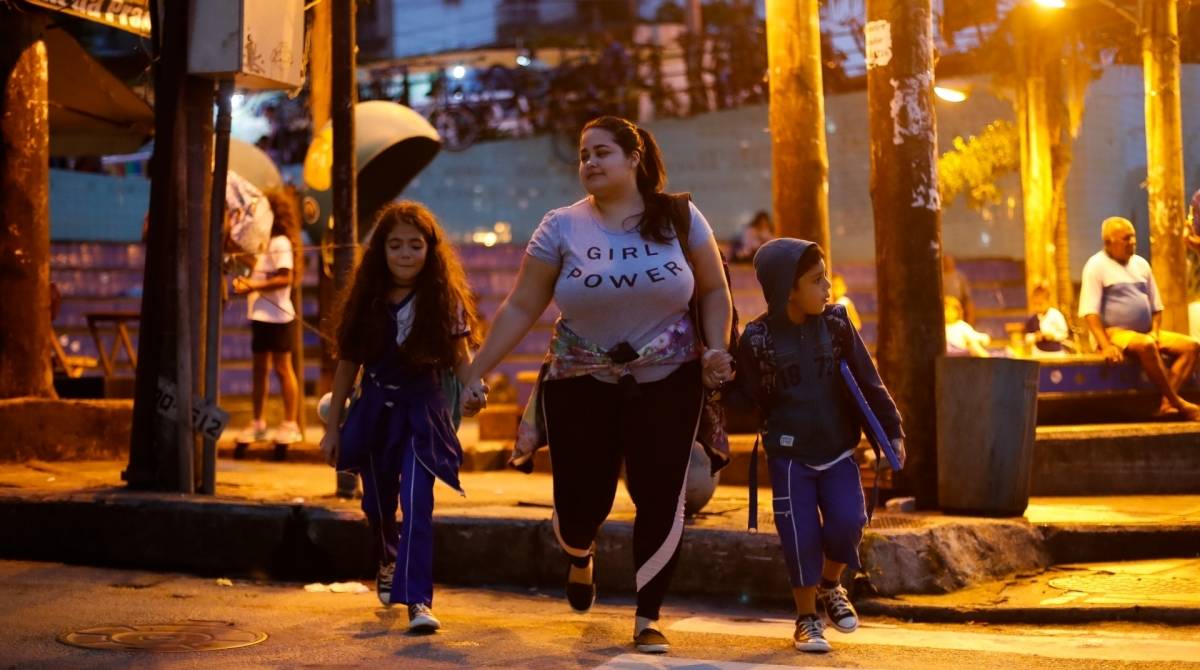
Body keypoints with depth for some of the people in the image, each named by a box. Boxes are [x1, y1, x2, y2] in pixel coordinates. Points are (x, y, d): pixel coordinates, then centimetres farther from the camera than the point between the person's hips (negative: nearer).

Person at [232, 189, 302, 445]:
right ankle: (258, 423, 18)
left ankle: (290, 424, 3)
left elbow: (284, 278, -21)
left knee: (282, 368, -3)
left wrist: (254, 286, -23)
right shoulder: (264, 242, 16)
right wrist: (246, 281, 0)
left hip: (277, 316, -9)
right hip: (260, 315, 9)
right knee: (259, 368, 11)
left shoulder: (280, 243, -12)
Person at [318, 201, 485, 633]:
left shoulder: (444, 299, -9)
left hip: (423, 409, -3)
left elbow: (461, 357, -6)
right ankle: (388, 563, 48)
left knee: (417, 503, -17)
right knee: (377, 503, 17)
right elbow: (348, 364, 2)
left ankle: (418, 600, -17)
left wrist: (474, 388, -28)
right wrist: (333, 427, 3)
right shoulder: (367, 300, -4)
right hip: (375, 409, 3)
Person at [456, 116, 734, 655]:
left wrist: (715, 350, -10)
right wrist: (473, 373, -6)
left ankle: (647, 620, 13)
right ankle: (579, 555, 38)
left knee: (660, 501, -5)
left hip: (667, 382, 0)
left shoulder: (679, 217, -2)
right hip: (582, 384, 0)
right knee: (581, 502, -2)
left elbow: (714, 291, 6)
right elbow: (520, 308, -3)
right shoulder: (562, 227, -4)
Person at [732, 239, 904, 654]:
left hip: (837, 449, 2)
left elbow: (867, 381, 3)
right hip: (789, 454, -2)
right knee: (801, 534, -3)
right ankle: (807, 617, 17)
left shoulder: (835, 322, -2)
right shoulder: (758, 338, -10)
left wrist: (891, 430, 3)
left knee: (847, 521, -10)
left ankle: (830, 587, 20)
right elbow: (752, 398, 2)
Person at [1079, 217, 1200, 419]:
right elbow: (1089, 311, -15)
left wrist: (1155, 332, 0)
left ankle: (1167, 403, -24)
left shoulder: (1141, 264, 14)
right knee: (1146, 346, -37)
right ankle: (1179, 403, -27)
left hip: (1146, 333, 8)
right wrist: (1106, 345, -25)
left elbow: (1156, 306, 19)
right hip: (1115, 333, -8)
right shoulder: (1097, 266, -6)